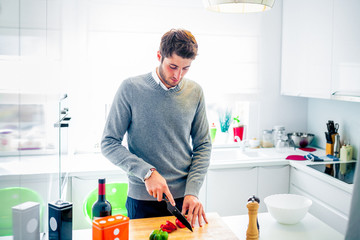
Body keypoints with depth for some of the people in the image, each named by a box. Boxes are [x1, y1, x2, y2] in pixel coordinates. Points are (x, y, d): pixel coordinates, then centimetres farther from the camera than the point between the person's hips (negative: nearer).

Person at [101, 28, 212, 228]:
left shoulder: (195, 92, 0)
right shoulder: (131, 88, -9)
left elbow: (203, 145, 3)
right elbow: (109, 144, -8)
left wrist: (192, 191, -7)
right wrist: (147, 172, -18)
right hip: (142, 199, -2)